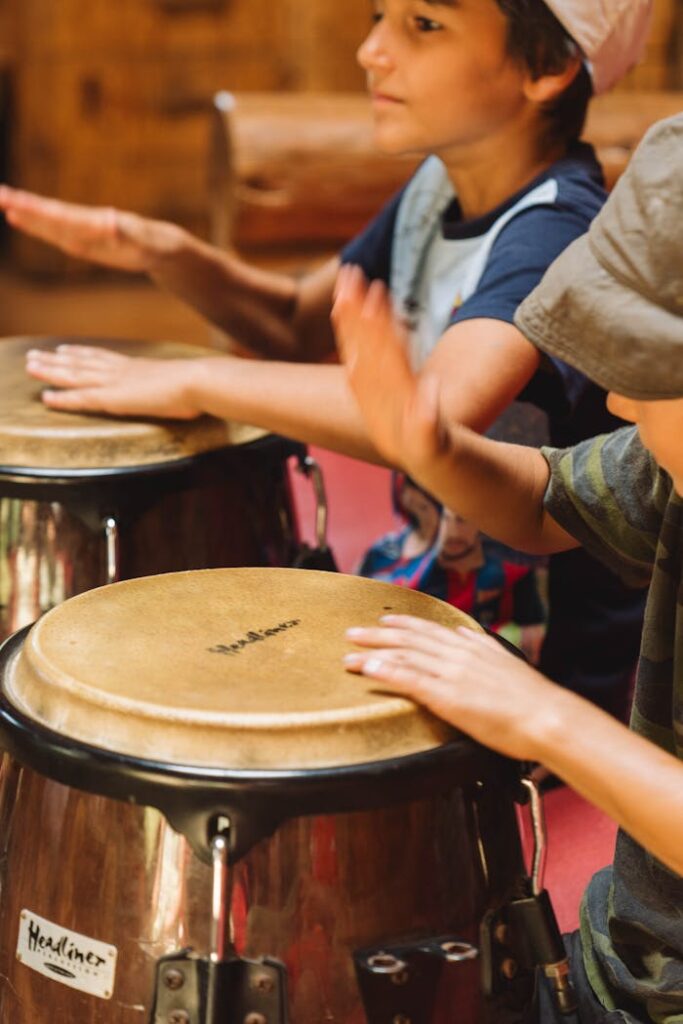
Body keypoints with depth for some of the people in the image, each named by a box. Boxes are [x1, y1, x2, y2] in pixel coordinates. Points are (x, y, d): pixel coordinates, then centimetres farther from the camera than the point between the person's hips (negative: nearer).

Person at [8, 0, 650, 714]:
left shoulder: (555, 231, -26)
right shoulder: (437, 186, 2)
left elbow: (442, 413, -45)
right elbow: (303, 325, 15)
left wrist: (195, 380, -33)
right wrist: (166, 255, -4)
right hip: (433, 583, 8)